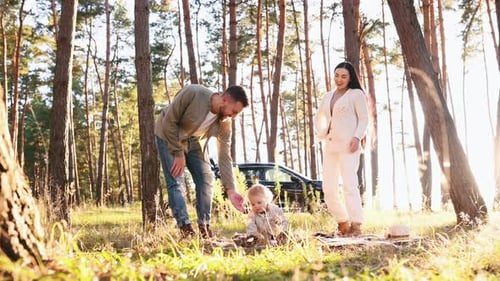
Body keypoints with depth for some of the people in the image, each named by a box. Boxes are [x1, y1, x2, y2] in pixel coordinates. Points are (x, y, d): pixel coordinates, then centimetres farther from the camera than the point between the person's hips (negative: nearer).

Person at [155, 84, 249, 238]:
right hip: (169, 136, -4)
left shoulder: (224, 122, -19)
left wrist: (230, 189, -24)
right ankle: (186, 229, -15)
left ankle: (204, 229, 2)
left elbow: (224, 156, -16)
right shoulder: (192, 93, -35)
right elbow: (169, 122, -26)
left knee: (206, 179, -5)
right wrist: (178, 154, -22)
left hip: (194, 142, 5)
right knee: (175, 182, -14)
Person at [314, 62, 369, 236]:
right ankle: (342, 222, 15)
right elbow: (318, 118, 29)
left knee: (349, 184, -14)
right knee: (328, 188, 3)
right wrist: (321, 134, 12)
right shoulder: (328, 97, 20)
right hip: (329, 146, 7)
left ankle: (356, 225, -13)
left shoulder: (356, 94, 3)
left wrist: (357, 137, -16)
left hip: (348, 145, -6)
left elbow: (364, 118, -2)